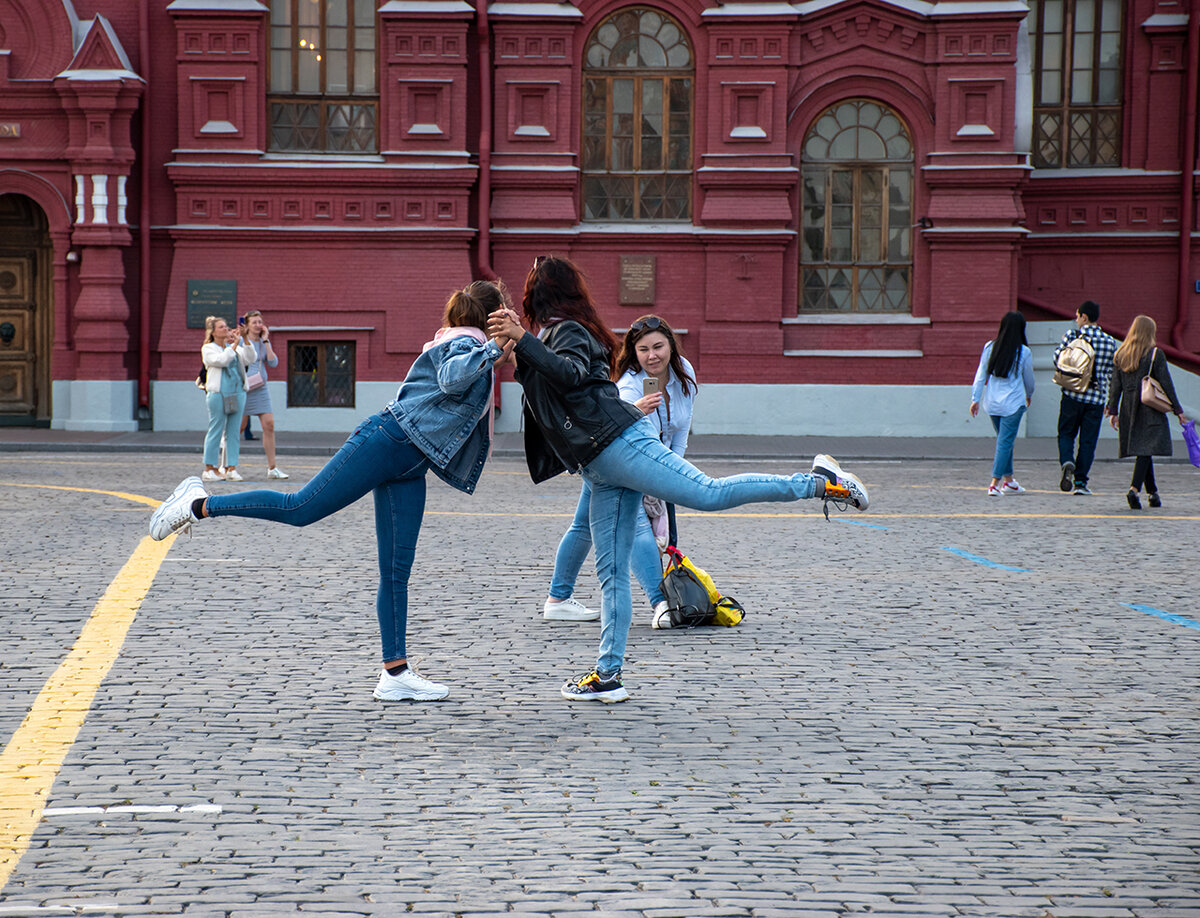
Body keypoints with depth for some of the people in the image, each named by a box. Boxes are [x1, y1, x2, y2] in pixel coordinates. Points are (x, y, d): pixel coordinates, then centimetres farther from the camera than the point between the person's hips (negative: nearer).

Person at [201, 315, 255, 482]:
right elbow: (221, 360, -15)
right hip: (218, 393, -5)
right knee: (216, 431, -4)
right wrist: (234, 345, -13)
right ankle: (209, 468, 3)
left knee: (234, 431, 3)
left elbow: (249, 359, 4)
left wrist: (245, 340, -5)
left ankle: (231, 468, 6)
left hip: (237, 393, 5)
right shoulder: (208, 349, 3)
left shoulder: (234, 348, 18)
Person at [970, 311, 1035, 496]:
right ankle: (995, 484, -10)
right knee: (1005, 442, -2)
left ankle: (1008, 480, 27)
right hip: (1013, 403, -4)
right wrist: (1029, 395, 25)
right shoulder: (1024, 352, -7)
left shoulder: (990, 347, 0)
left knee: (1004, 440, 19)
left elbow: (981, 375, 2)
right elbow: (1029, 378, 6)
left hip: (991, 402, 4)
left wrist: (975, 399, 6)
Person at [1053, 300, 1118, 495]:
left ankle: (1067, 462, -14)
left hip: (1072, 395, -1)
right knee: (1088, 441, 8)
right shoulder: (1110, 342, 2)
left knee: (1066, 434, 13)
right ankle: (1080, 482, 6)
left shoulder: (1071, 335, -5)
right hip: (1096, 398, 1)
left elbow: (1057, 357, 1)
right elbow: (1112, 371, 6)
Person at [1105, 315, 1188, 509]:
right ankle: (1134, 489, -24)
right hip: (1150, 411, -5)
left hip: (1128, 409, 5)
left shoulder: (1120, 355, 6)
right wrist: (1177, 410, 1)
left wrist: (1112, 410, 10)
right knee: (1145, 451, -7)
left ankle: (1153, 493, 21)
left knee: (1144, 451, 14)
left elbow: (1115, 385, 6)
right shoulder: (1155, 354, -6)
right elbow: (1166, 384, -5)